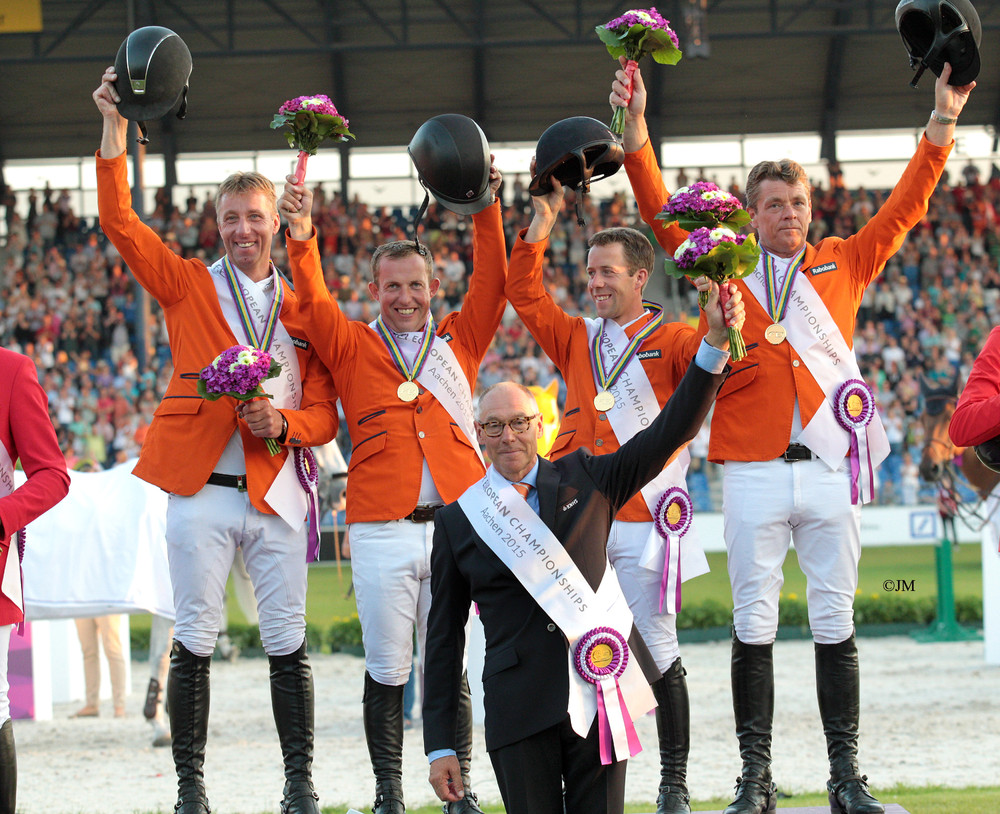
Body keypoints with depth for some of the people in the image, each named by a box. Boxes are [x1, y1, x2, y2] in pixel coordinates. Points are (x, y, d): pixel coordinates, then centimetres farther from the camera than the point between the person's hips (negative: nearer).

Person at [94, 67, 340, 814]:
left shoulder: (303, 309, 10)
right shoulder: (188, 286, 7)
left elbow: (325, 413, 10)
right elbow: (121, 224, -4)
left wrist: (283, 422, -13)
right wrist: (115, 131, -14)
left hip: (275, 493, 1)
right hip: (200, 491, -1)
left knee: (288, 644, 2)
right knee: (194, 642, -1)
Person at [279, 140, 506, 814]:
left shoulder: (459, 341, 12)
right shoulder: (352, 346, 8)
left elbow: (493, 284, 3)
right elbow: (313, 302, -6)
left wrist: (486, 211, -9)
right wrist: (302, 239, -23)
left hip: (455, 524, 1)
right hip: (381, 527, -1)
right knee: (387, 669, 2)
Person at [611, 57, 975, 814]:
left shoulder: (841, 266, 12)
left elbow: (904, 208, 11)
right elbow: (662, 214, 2)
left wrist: (942, 124, 3)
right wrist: (636, 127, -8)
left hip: (831, 469, 1)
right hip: (754, 473, -1)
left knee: (836, 624, 4)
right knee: (754, 625, 0)